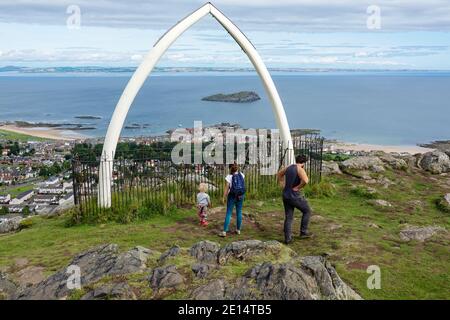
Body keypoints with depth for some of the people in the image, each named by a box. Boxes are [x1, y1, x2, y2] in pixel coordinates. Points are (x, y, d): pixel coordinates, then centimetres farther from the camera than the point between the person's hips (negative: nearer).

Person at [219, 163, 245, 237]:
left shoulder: (229, 177, -11)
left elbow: (226, 188, -14)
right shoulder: (241, 175, 1)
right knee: (239, 212, 14)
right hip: (240, 196, 3)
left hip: (232, 196, -3)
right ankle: (238, 230, 21)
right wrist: (237, 170, 26)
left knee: (228, 213, -2)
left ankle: (224, 231, -4)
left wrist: (224, 198, -9)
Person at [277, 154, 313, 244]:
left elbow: (279, 174, 27)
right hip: (295, 196, -7)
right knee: (307, 211, 15)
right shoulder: (300, 169, -14)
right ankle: (303, 232, 18)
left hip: (286, 196, 7)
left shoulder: (288, 167, 9)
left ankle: (287, 239, 11)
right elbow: (305, 180, -33)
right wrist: (298, 187, -17)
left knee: (288, 217, 12)